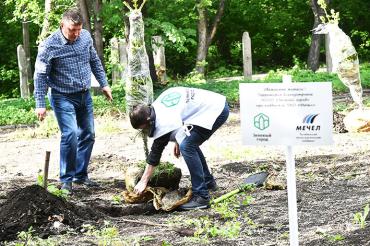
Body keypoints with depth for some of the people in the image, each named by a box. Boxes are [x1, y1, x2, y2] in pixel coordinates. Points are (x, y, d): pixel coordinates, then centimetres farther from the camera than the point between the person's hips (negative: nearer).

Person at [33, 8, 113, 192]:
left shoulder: (85, 36, -2)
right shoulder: (49, 46, -18)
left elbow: (95, 61, 14)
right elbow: (40, 76, -14)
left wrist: (104, 84, 15)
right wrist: (40, 104, -16)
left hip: (85, 95, 6)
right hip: (63, 98, -6)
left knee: (87, 135, 9)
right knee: (70, 135, -17)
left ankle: (80, 175, 23)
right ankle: (66, 179, -5)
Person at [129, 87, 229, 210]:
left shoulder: (164, 122, -18)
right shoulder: (156, 105, 5)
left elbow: (155, 152, -11)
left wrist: (143, 182, -3)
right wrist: (178, 141, 20)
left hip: (216, 111, -10)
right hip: (219, 102, 10)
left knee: (186, 147, -17)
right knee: (191, 143, 20)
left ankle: (201, 197, -16)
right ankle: (208, 181, 35)